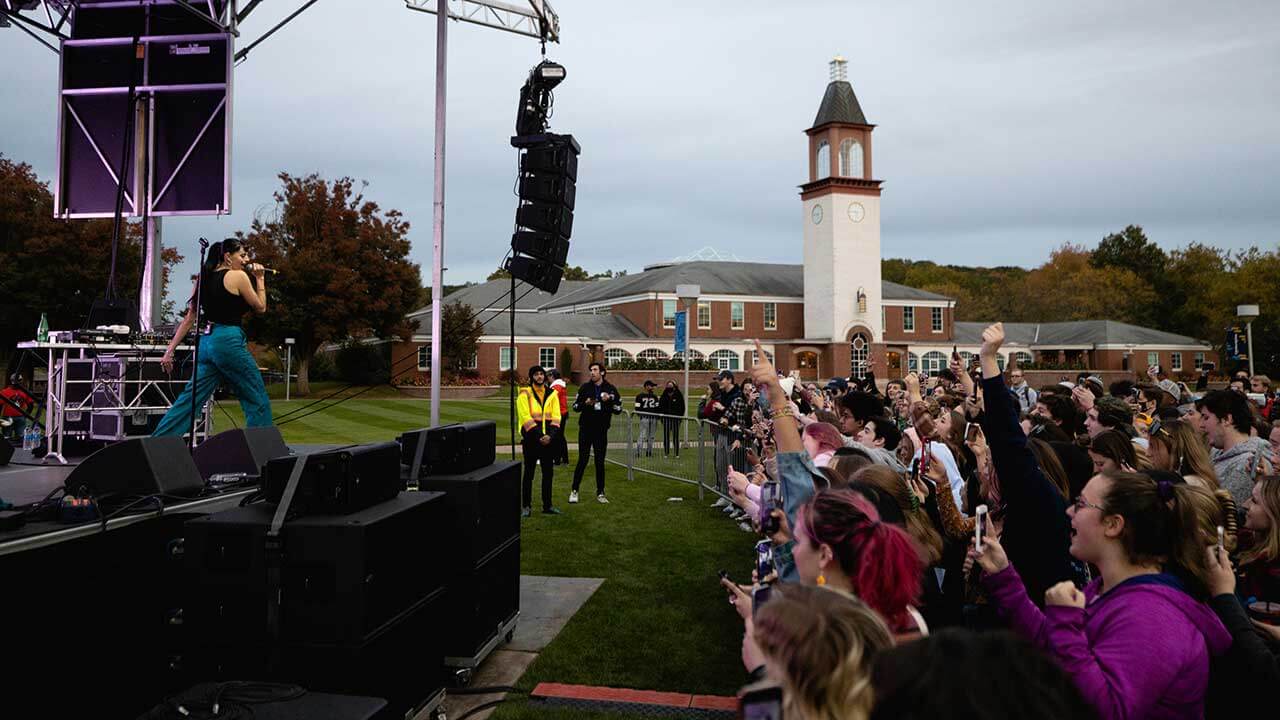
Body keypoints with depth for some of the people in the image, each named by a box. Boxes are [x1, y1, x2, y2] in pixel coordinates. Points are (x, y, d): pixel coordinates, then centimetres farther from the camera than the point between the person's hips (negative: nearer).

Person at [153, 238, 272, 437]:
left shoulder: (206, 278, 13)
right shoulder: (238, 276, -6)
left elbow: (189, 318, 13)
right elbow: (260, 308, 3)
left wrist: (170, 350, 15)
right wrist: (260, 279, 12)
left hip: (207, 342, 7)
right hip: (229, 342, -7)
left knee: (190, 399, 10)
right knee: (257, 401, 3)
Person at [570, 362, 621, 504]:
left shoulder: (611, 389, 2)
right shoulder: (585, 387, 3)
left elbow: (618, 409, 4)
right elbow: (575, 406, 6)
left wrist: (609, 400, -13)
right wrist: (585, 403, -14)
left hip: (601, 430, 1)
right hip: (585, 429, 0)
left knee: (600, 462, 5)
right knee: (582, 460, -2)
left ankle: (600, 492, 14)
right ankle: (574, 491, 7)